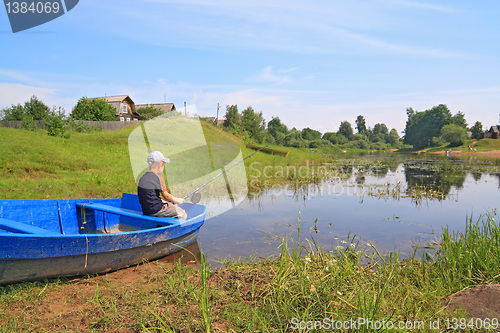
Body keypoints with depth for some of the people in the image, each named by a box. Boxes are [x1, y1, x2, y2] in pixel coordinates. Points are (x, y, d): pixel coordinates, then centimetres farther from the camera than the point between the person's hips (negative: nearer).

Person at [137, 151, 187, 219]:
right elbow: (166, 196, -12)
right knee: (182, 214, 0)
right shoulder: (158, 178, -16)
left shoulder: (142, 177, 8)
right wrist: (177, 200, 6)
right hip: (155, 210, -9)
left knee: (174, 205, 26)